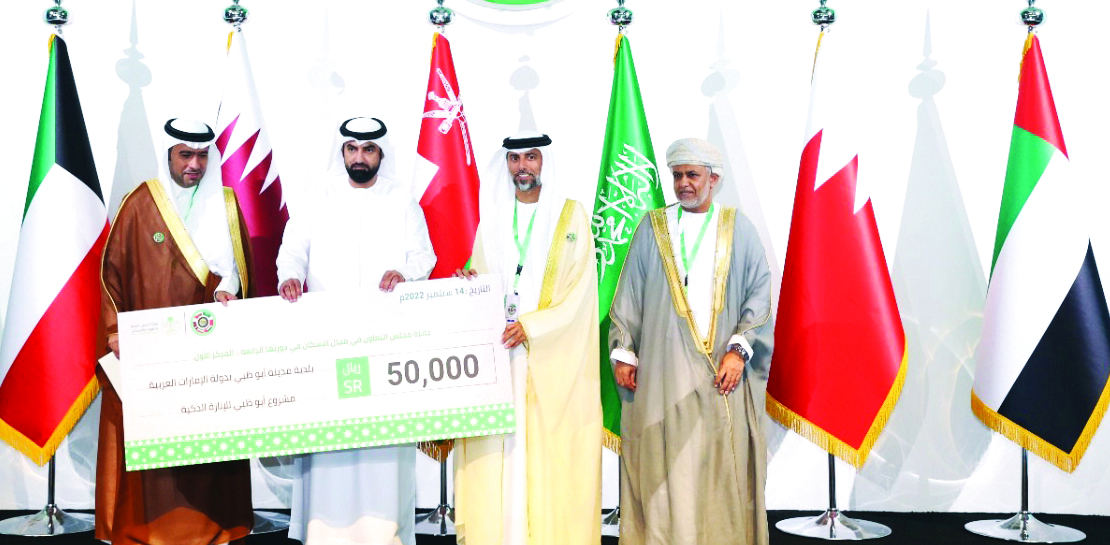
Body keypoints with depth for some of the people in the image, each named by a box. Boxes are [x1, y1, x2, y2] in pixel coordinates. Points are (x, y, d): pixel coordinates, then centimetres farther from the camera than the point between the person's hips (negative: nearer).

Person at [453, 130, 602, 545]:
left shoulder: (571, 216, 2)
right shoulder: (493, 216, 12)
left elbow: (580, 289, -6)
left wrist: (531, 325, -16)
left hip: (553, 359, -3)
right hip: (498, 354, 3)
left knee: (550, 452, -4)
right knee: (496, 454, 0)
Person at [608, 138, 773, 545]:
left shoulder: (738, 229, 7)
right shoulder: (652, 228, 8)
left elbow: (759, 293, 4)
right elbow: (628, 294, 8)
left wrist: (740, 349, -6)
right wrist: (623, 352, 3)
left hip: (721, 371, 0)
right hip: (661, 370, 0)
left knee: (723, 466, 2)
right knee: (663, 466, 0)